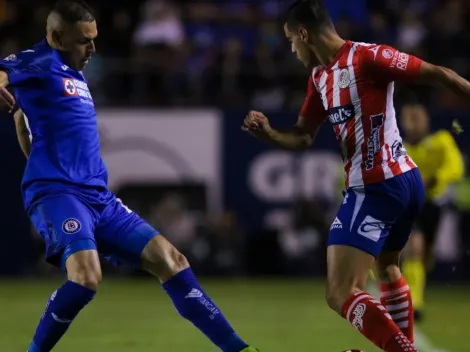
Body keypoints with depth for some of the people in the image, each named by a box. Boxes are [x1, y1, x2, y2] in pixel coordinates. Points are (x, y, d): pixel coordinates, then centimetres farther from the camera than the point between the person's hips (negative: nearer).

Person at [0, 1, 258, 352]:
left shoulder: (73, 74, 21)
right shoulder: (38, 62, -5)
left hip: (100, 198, 9)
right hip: (58, 193, -9)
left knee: (169, 259, 4)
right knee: (86, 275, -31)